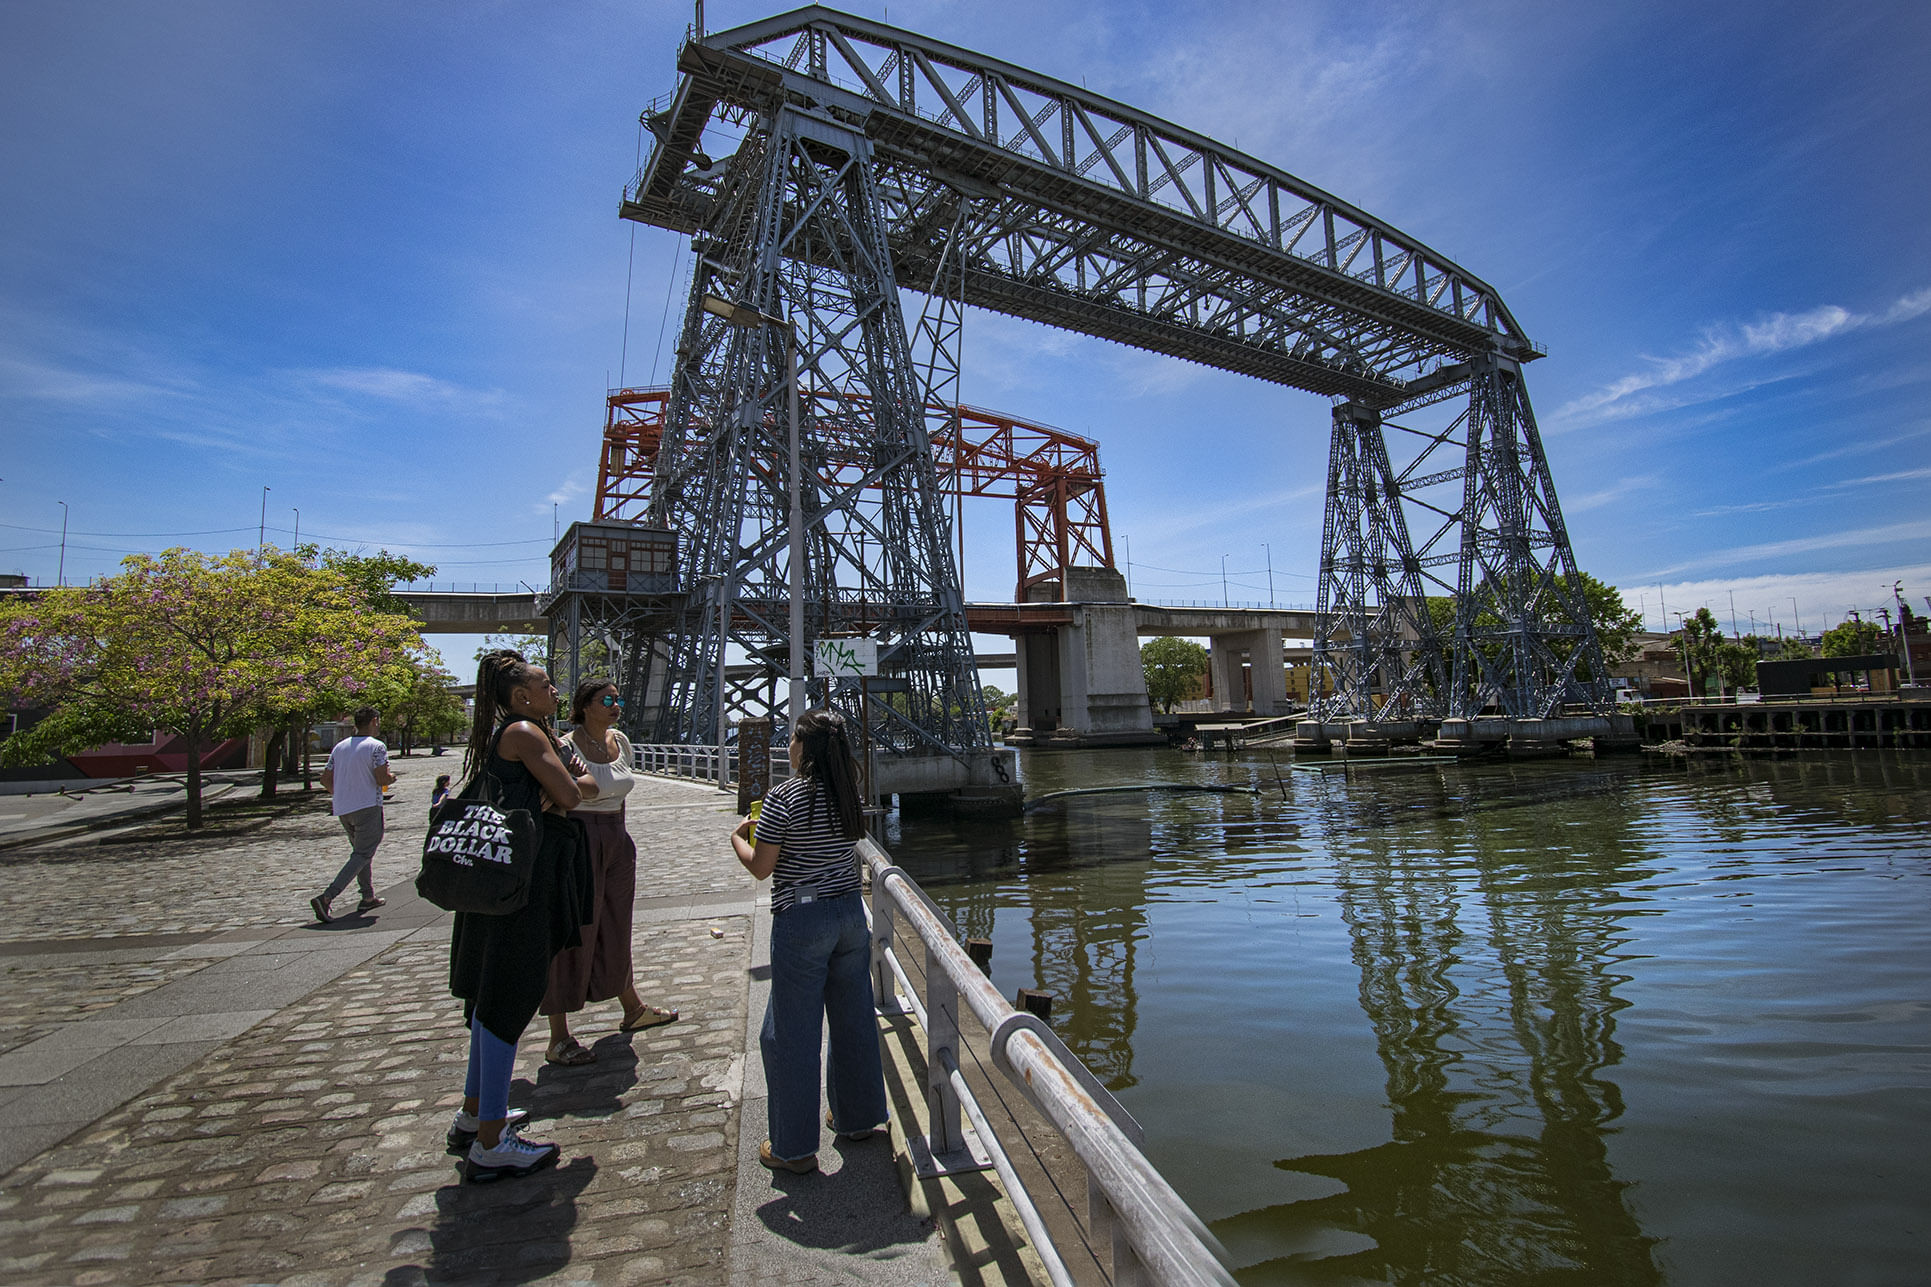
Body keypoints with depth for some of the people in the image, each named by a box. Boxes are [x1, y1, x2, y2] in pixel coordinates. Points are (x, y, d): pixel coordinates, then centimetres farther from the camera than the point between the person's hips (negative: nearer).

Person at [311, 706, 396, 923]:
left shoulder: (339, 747, 10)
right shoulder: (376, 747, -11)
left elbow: (326, 779, 11)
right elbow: (383, 779, -18)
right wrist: (392, 778, 4)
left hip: (343, 809, 8)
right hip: (367, 807, -8)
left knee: (361, 850, 20)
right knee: (362, 855, -4)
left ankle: (368, 897, 24)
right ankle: (326, 897, -17)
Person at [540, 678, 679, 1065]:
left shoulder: (621, 741, 7)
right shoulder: (565, 747, -14)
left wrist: (620, 838, 16)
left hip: (617, 842, 7)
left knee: (615, 930, 20)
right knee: (571, 935, 1)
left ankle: (633, 1009, 35)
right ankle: (558, 1040, 14)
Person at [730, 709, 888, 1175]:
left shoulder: (784, 796, -16)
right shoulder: (848, 795, 3)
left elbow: (761, 867, -12)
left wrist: (738, 837, 7)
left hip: (801, 922, -6)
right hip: (850, 914, 7)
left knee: (791, 1035, 9)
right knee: (854, 1020, 19)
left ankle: (794, 1148, 21)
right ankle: (858, 1117, 36)